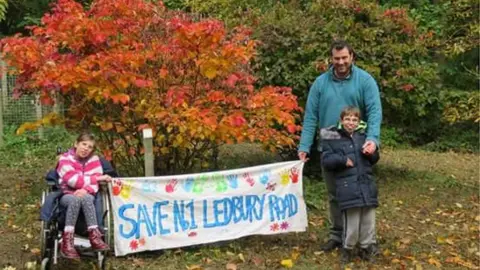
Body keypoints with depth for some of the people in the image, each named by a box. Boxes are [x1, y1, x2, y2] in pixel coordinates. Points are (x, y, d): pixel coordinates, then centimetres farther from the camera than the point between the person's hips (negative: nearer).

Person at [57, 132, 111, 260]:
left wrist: (85, 190, -26)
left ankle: (94, 236, -38)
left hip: (86, 195, 2)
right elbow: (73, 180, -17)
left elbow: (95, 183, -3)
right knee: (75, 200, -37)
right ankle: (67, 241, -39)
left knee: (86, 198, -36)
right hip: (67, 195, -2)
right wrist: (98, 178, -18)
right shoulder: (65, 159, -5)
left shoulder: (94, 160, 4)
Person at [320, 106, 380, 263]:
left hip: (367, 185, 4)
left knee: (368, 222, 9)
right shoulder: (331, 138, 1)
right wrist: (342, 160, -13)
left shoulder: (363, 135, 12)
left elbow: (374, 159, 19)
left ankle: (367, 248, 26)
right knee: (352, 224, -4)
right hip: (348, 188, -4)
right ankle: (348, 249, 18)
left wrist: (371, 153, -2)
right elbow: (326, 161, -2)